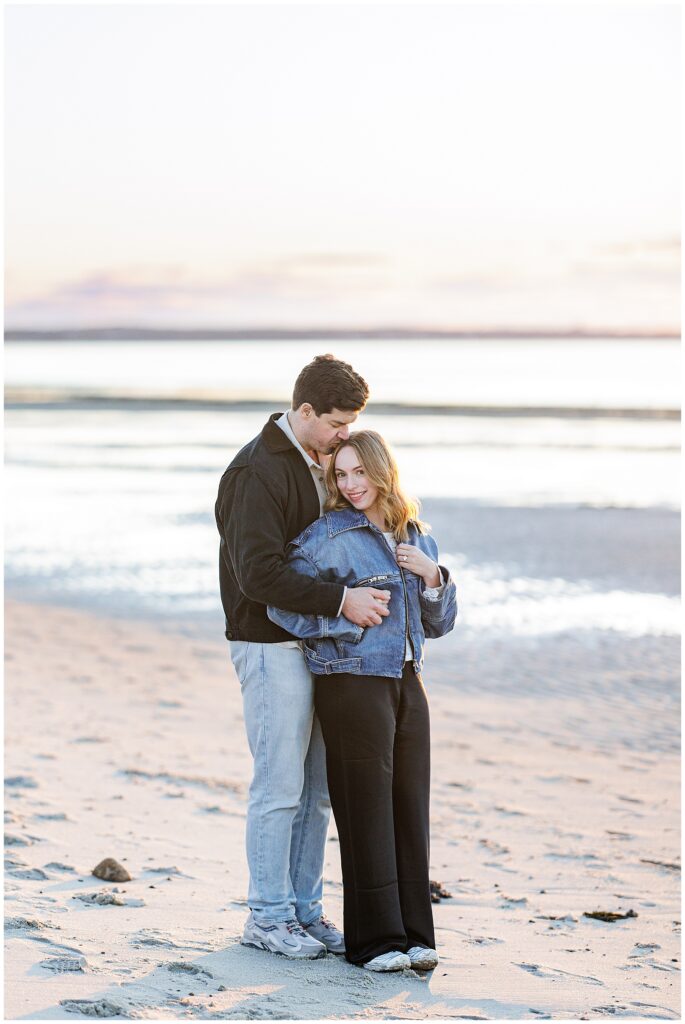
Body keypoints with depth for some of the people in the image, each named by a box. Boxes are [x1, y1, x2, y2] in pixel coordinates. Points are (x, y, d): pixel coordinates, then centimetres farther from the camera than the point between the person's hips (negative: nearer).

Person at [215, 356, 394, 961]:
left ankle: (304, 908, 20)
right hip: (272, 645, -9)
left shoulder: (318, 465, 14)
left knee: (318, 787, 11)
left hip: (315, 642, 9)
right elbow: (258, 573, -24)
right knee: (280, 787, -4)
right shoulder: (259, 471, -15)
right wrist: (340, 600, -24)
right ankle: (268, 917, 6)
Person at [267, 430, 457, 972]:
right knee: (367, 810, -3)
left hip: (408, 684, 6)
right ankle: (375, 939, 3)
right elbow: (282, 602, -14)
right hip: (353, 682, -6)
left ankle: (413, 933, 14)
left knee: (411, 808, 6)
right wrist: (345, 615, -12)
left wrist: (433, 578, -1)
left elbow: (439, 624, 16)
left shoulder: (416, 538, 12)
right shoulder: (329, 535, -6)